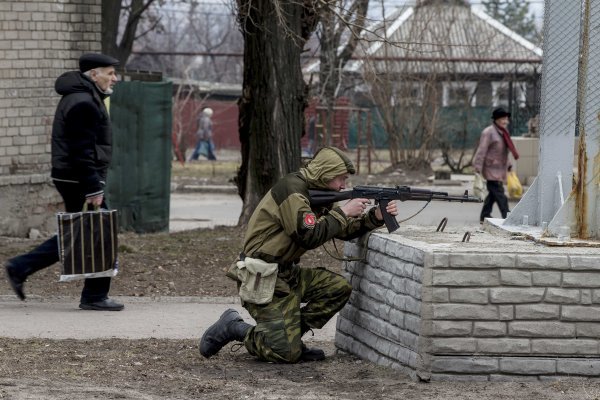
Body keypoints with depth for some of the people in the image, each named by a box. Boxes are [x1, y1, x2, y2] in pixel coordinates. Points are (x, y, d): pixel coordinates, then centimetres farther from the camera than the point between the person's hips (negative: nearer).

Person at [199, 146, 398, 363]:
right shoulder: (292, 189, -18)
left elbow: (344, 231, 15)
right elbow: (310, 237, -25)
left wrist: (375, 217, 0)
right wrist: (343, 213, -17)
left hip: (286, 274, 10)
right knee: (287, 354, -15)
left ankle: (290, 334, 6)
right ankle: (234, 328, 5)